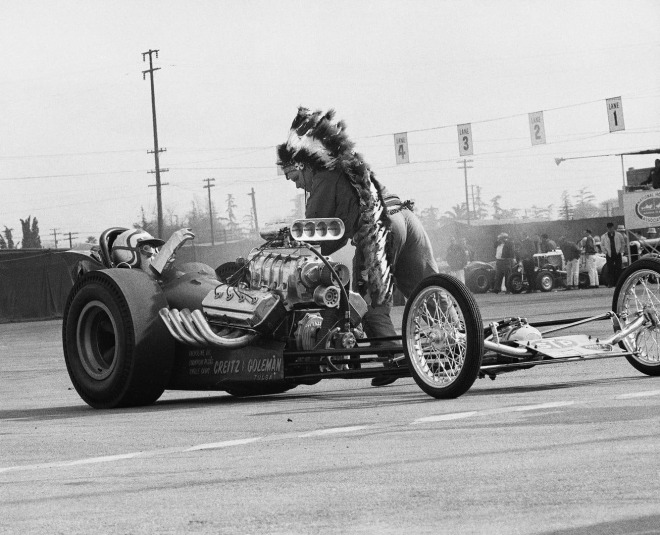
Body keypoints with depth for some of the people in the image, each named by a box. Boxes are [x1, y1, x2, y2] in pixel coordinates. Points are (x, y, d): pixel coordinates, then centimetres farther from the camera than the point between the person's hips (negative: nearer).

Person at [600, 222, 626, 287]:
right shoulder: (604, 236, 4)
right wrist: (606, 252, 1)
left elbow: (623, 243, 12)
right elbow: (602, 245, 12)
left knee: (618, 269, -1)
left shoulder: (618, 235, 4)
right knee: (610, 270, -4)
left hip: (617, 254, 0)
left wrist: (621, 251, 2)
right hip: (609, 255, 0)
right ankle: (610, 284, -2)